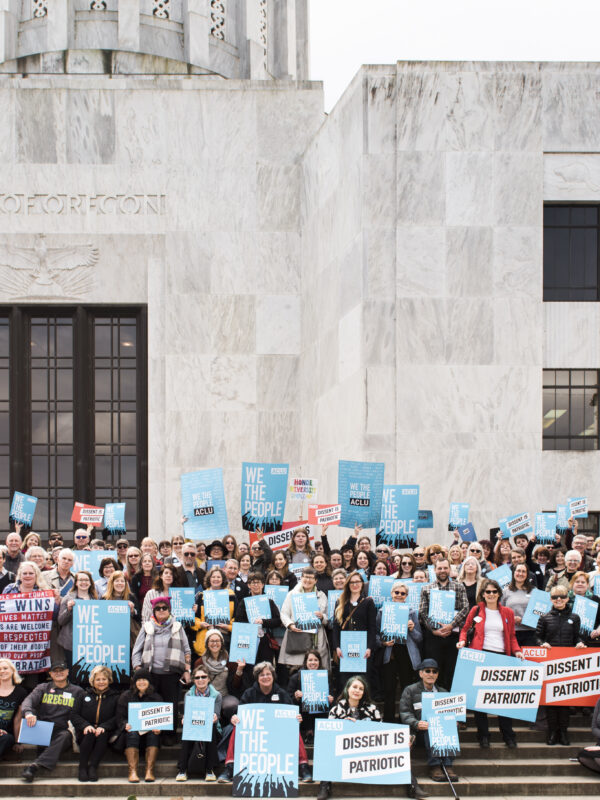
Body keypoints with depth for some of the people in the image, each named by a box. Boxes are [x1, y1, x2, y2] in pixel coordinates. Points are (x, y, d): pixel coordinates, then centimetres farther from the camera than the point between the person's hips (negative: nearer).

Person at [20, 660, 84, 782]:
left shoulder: (77, 691, 18)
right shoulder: (42, 688, 19)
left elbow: (77, 714, 13)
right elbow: (28, 700, 1)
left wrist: (72, 724, -9)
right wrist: (28, 712, -23)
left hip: (62, 729, -1)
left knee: (65, 735, -37)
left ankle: (36, 765, -52)